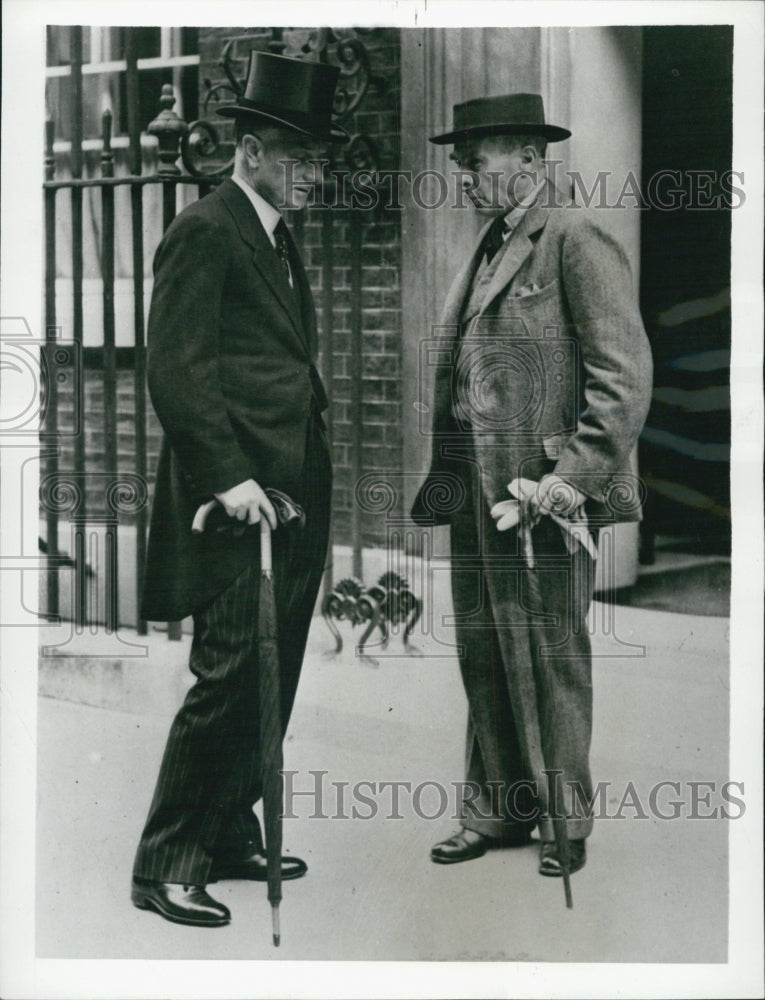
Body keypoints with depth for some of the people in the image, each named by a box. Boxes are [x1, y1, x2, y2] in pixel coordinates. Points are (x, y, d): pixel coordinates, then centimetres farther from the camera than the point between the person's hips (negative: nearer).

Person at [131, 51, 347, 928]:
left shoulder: (279, 237, 19)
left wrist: (308, 485, 15)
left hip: (293, 500, 9)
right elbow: (176, 369, -16)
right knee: (228, 680, -7)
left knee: (270, 683, 13)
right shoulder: (203, 232, -9)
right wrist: (230, 479, -20)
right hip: (238, 505, -9)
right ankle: (166, 867, 4)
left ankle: (231, 839, 25)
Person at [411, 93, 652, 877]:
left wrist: (572, 478, -20)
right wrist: (443, 475, 14)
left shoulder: (576, 239, -9)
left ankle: (565, 821, 17)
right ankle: (496, 812, 25)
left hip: (541, 493, -8)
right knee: (484, 656, 12)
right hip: (474, 490, 8)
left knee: (550, 659, 2)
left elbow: (625, 378, -15)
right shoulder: (490, 247, 17)